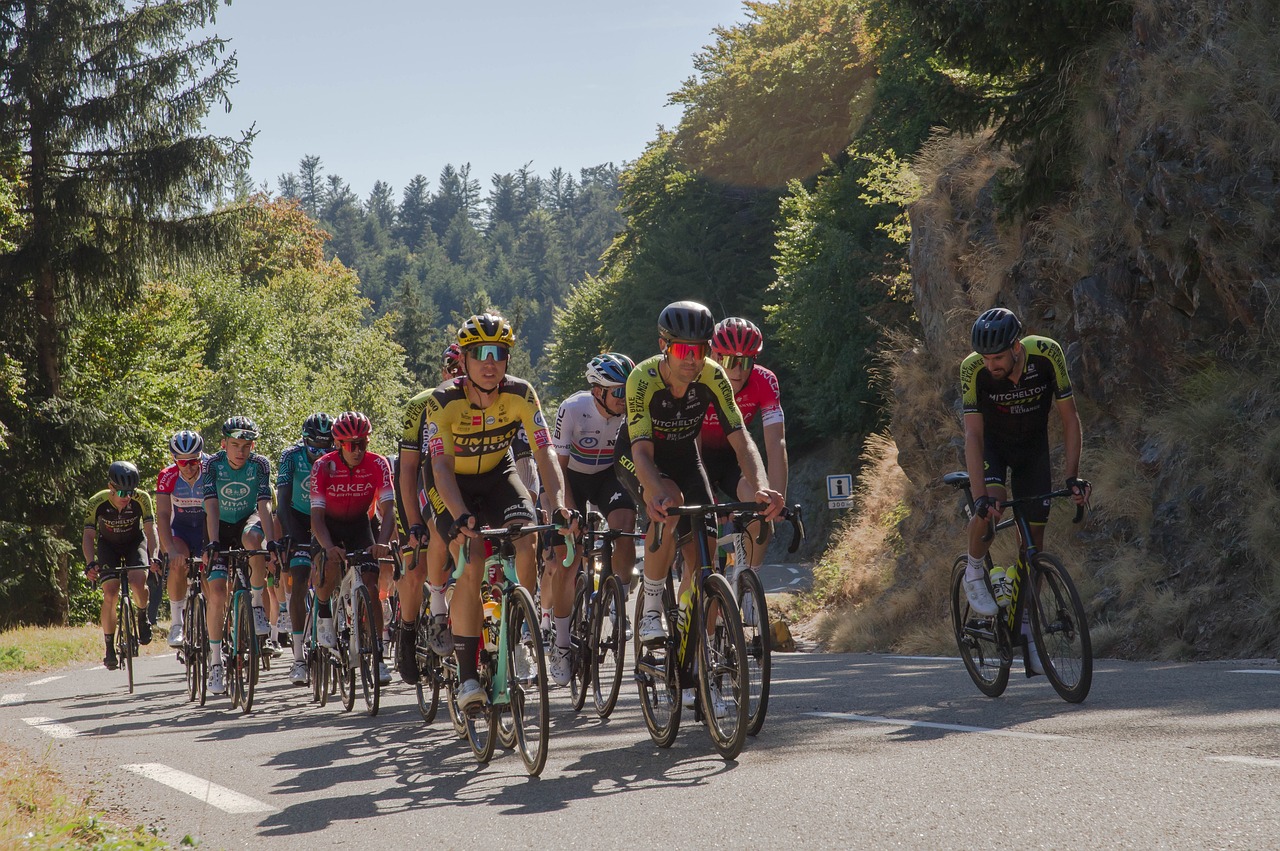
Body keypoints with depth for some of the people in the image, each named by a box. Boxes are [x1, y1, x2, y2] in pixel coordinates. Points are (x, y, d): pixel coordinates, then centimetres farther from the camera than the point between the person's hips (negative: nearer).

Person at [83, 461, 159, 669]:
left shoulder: (141, 499, -26)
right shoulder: (97, 502, -27)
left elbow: (150, 529, -30)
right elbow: (88, 536, -28)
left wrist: (153, 557, -47)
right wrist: (91, 564, -44)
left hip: (135, 542, 0)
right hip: (108, 545, 0)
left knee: (138, 581, -29)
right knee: (110, 593, -18)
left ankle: (142, 618, 2)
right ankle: (110, 648, -5)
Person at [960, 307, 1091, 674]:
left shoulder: (1047, 355, -29)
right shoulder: (973, 369, -31)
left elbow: (1069, 418, -21)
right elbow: (973, 434, -32)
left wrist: (1072, 476, -28)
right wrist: (980, 496, -42)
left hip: (1032, 446, 1)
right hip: (991, 444, -1)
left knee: (1033, 538, -1)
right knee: (991, 502, -32)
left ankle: (1025, 626, 12)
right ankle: (974, 570, -5)